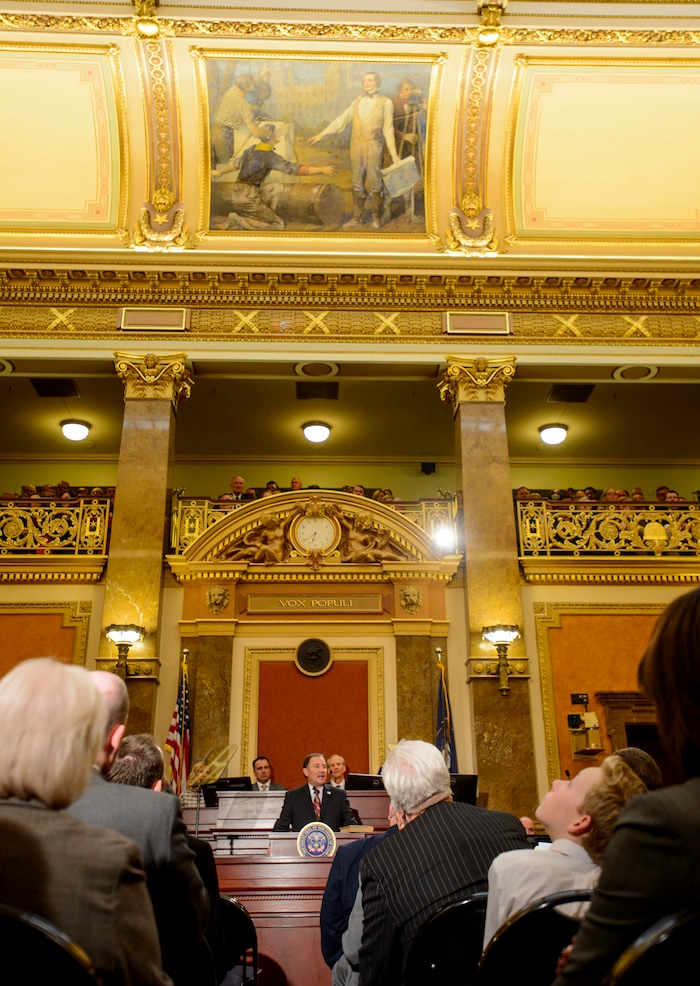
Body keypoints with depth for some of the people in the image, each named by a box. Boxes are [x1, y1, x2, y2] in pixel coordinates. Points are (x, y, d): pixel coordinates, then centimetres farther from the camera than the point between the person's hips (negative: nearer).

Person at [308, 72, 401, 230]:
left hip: (373, 145, -4)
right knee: (357, 183, 7)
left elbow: (388, 129, 3)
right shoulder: (356, 101, 15)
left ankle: (378, 217, 12)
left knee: (374, 181, -3)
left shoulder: (385, 102, 5)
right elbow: (342, 120, 11)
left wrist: (393, 153, -3)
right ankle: (357, 218, 13)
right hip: (356, 145, 4)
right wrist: (321, 134, 4)